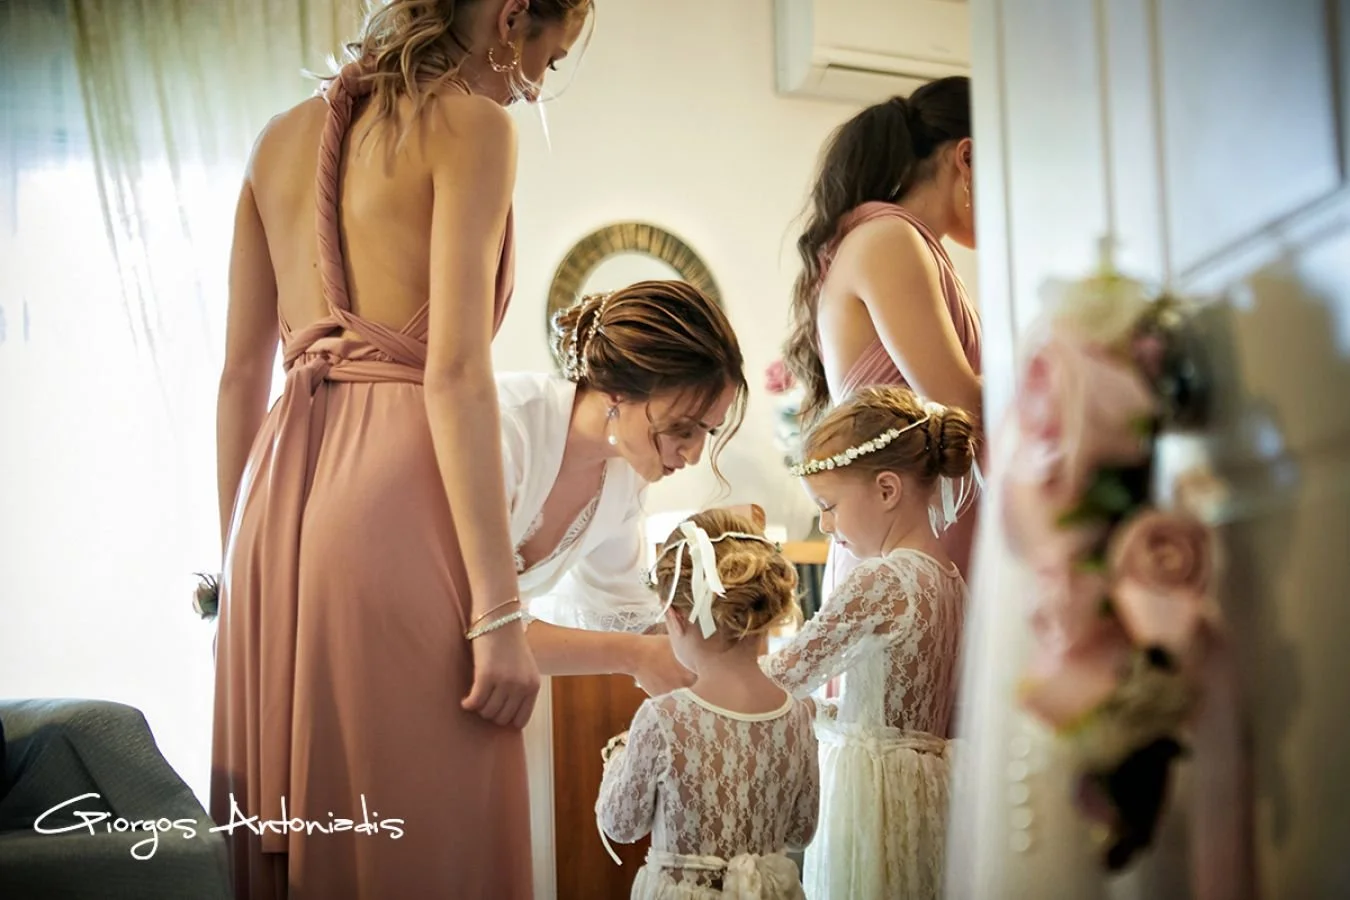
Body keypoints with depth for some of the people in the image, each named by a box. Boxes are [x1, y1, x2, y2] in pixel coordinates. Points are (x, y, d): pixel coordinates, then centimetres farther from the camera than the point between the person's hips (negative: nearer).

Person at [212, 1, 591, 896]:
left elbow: (241, 372, 16)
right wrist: (499, 611, -14)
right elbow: (454, 374, -14)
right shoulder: (472, 125, -4)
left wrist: (241, 553, 22)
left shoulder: (283, 138, 16)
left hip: (283, 489, 8)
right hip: (396, 496, -7)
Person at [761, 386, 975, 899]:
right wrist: (830, 713, 11)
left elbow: (783, 678, -12)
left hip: (870, 793, -9)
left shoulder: (881, 581, -18)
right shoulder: (946, 575, 8)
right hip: (923, 788, 9)